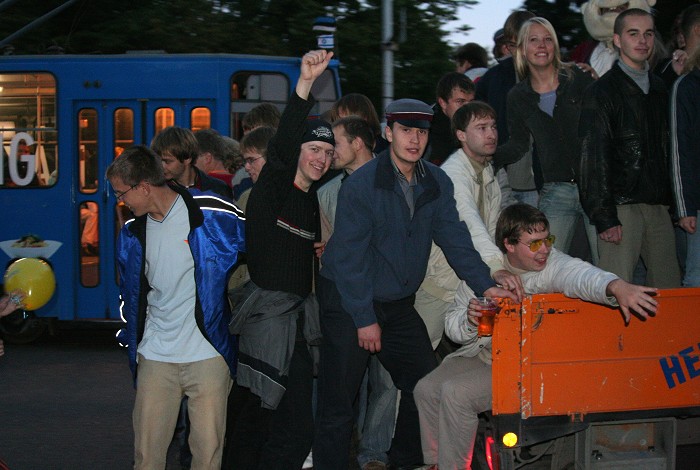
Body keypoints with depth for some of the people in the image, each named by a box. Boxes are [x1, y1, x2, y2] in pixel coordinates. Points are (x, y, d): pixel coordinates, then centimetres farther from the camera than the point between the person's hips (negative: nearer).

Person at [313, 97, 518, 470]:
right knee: (337, 404, -5)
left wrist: (485, 285, -12)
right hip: (348, 303, -6)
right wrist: (365, 319, -17)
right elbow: (348, 257, -17)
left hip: (398, 305, 6)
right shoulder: (361, 184, -16)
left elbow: (453, 237, 2)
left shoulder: (436, 183, 3)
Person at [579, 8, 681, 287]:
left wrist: (671, 202, 12)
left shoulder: (658, 89, 17)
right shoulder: (602, 92, -4)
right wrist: (604, 217, -16)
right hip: (622, 207, -6)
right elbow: (594, 157, -9)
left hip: (658, 207, 6)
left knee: (670, 291, 5)